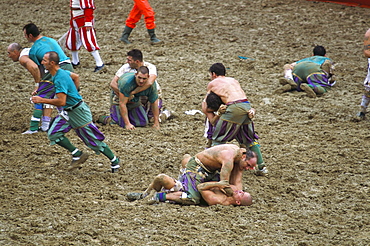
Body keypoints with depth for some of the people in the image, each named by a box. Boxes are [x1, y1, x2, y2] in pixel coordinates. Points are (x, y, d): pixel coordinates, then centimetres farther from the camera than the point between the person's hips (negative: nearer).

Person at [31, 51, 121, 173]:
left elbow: (61, 102, -32)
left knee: (93, 140, 1)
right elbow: (76, 77, 21)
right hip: (67, 112, 10)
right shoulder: (62, 72, 2)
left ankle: (114, 160, 16)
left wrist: (42, 100, -25)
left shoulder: (60, 79, -27)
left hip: (78, 111, -10)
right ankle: (77, 155, 8)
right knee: (53, 134, 1)